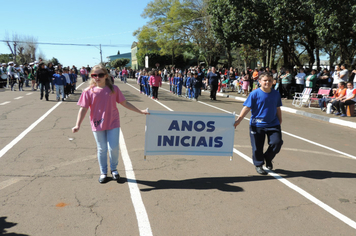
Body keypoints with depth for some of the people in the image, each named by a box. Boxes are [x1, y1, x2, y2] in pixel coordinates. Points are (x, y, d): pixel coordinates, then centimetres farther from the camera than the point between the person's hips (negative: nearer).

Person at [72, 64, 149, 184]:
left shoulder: (114, 89, -2)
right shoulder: (88, 91, -4)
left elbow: (125, 103, 4)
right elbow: (83, 109, -3)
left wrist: (140, 111, 1)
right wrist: (78, 125, -12)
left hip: (113, 123, 0)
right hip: (97, 124, 0)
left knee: (113, 148, 1)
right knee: (102, 149, 10)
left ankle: (114, 169, 28)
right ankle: (103, 172, 29)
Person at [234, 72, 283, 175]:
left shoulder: (276, 94, 5)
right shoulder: (254, 94, -8)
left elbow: (278, 109, 15)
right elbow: (247, 108, -9)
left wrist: (280, 121, 19)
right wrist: (238, 120, -16)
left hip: (273, 124, 3)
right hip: (257, 125, -3)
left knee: (277, 142, -8)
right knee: (257, 147, 2)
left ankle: (268, 158, 22)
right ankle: (258, 165, 27)